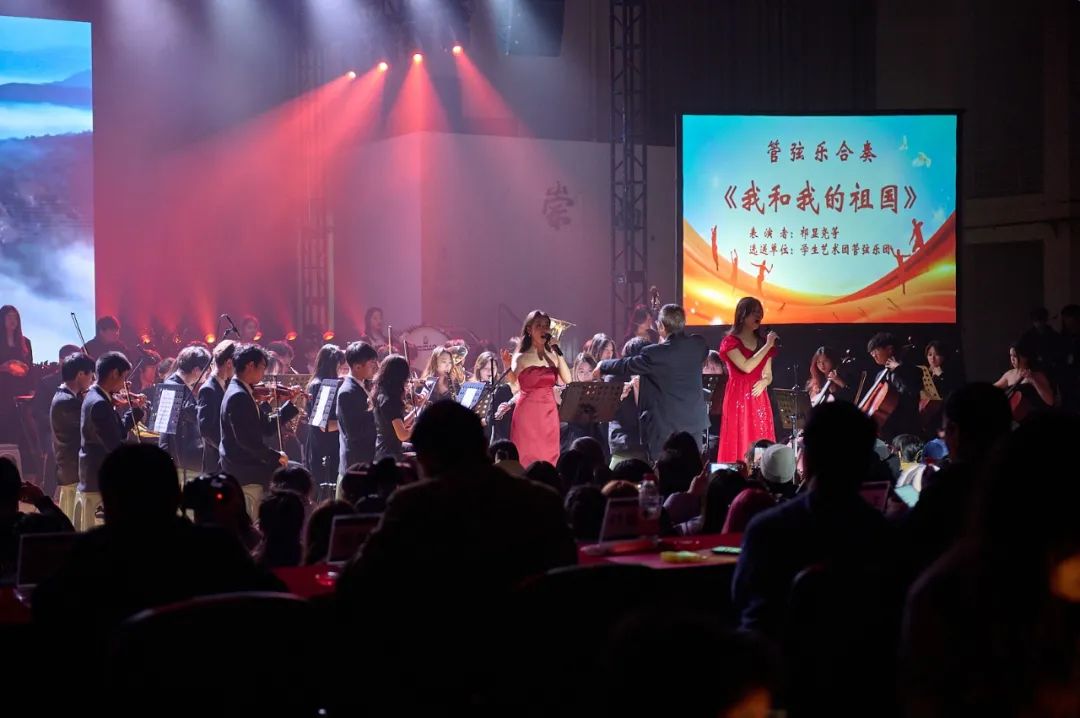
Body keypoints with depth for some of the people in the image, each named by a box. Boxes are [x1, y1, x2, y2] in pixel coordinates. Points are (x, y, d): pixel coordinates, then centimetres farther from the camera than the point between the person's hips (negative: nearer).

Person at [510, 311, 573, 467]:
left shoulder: (553, 356, 11)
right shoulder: (521, 358, -1)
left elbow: (568, 380, -5)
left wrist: (558, 351, -7)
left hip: (549, 413, 4)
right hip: (527, 413, -4)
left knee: (549, 457, 3)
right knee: (527, 458, -5)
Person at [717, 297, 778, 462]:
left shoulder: (763, 342, 14)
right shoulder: (730, 341, -3)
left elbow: (768, 375, 16)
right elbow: (746, 367, -16)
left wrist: (764, 382, -7)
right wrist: (767, 346, -13)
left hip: (759, 400, 5)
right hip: (738, 399, -5)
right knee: (738, 444, -8)